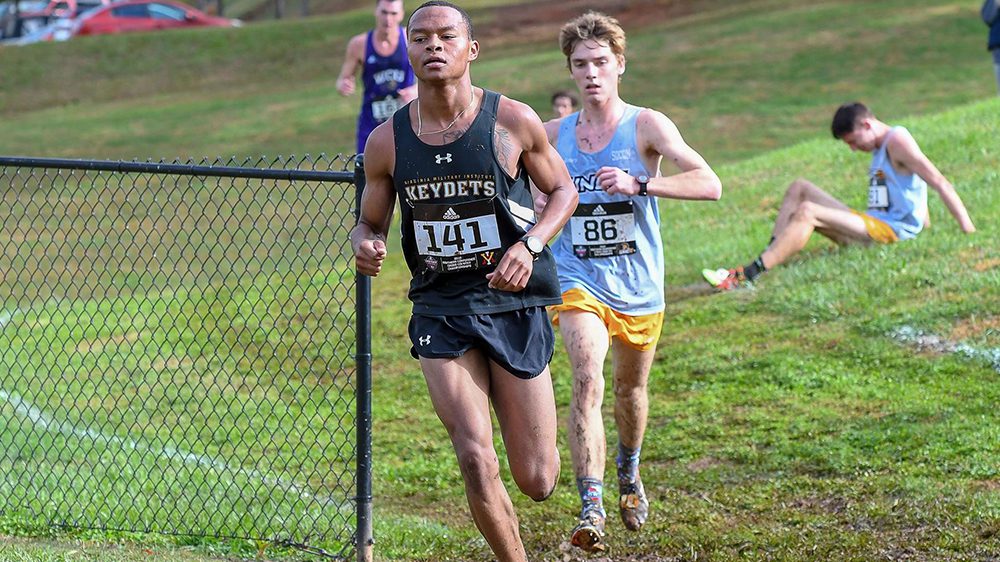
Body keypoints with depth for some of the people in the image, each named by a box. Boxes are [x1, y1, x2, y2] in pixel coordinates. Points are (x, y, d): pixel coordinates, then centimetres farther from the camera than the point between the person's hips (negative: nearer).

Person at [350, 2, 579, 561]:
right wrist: (364, 244, -13)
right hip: (441, 311, 1)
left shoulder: (513, 121, -5)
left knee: (536, 483, 3)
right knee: (476, 463, -14)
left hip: (514, 305, -1)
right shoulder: (386, 142, 0)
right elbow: (370, 223, 12)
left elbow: (564, 190, 7)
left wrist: (529, 245, -12)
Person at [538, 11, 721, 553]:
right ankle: (591, 507, -26)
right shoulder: (554, 134, 2)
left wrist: (639, 185, -28)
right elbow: (543, 202, 21)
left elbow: (709, 184, -19)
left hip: (638, 286, 0)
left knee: (630, 389, 18)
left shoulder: (646, 125, -8)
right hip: (579, 282, 0)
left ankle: (629, 476, 48)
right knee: (587, 380, -23)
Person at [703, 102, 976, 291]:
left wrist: (968, 230, -19)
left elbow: (940, 183, -15)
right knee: (799, 189, 8)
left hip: (892, 230, -10)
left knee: (807, 212, -26)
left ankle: (749, 275, -39)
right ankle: (770, 256, -12)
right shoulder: (879, 149, 21)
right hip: (874, 224, 10)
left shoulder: (897, 141, -9)